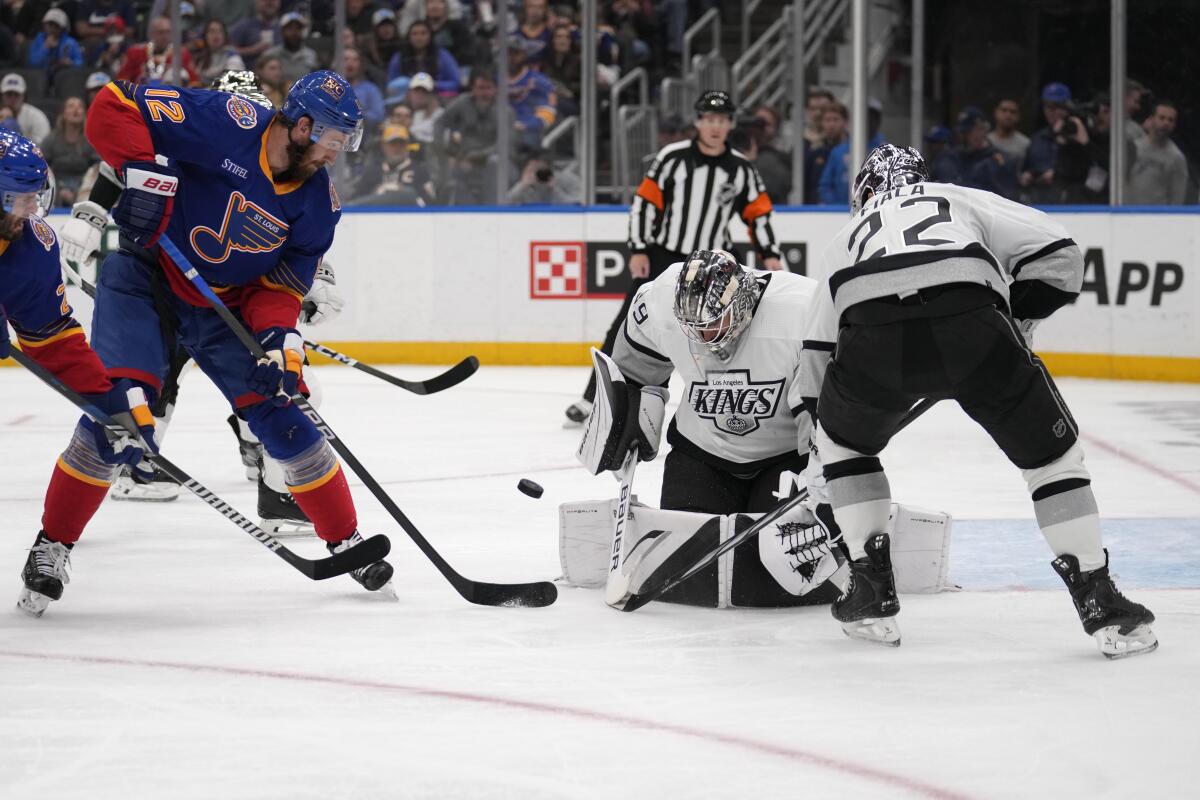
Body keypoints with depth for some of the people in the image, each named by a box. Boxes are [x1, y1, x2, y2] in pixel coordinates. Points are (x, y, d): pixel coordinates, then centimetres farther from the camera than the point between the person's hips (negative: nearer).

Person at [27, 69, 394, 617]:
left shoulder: (318, 202, -6)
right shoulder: (227, 124, -23)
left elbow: (281, 281, -3)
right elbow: (114, 106, -24)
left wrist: (278, 334, -22)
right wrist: (142, 172, -35)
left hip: (225, 306, 5)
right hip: (146, 278, -5)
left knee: (284, 417, -2)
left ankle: (345, 540, 15)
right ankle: (54, 542, -6)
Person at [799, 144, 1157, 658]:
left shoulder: (847, 238, 41)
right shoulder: (965, 201, 36)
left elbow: (818, 350, 41)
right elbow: (1056, 254, 21)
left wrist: (812, 423, 51)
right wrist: (1017, 321, 33)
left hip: (873, 333, 1)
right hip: (972, 319, -1)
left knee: (842, 440, 32)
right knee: (1050, 452, 17)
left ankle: (871, 596, 26)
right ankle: (1101, 606, 10)